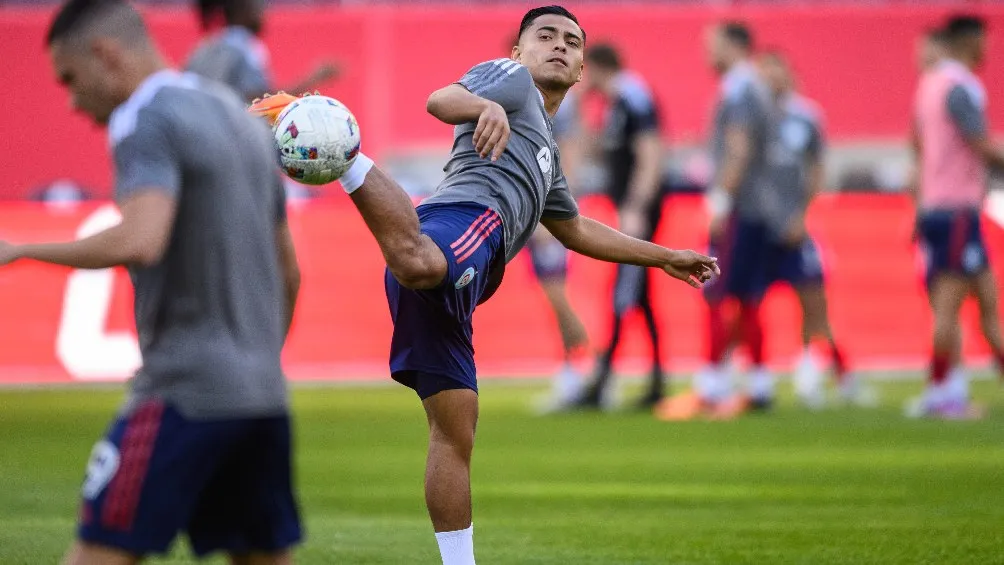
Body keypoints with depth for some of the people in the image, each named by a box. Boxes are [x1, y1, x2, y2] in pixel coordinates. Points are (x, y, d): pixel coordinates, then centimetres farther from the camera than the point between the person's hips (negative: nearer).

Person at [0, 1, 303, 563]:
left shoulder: (147, 121, -9)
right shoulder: (245, 120, 19)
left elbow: (139, 242, -26)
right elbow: (288, 274, 23)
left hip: (183, 392, -8)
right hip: (264, 395, 8)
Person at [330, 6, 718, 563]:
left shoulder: (545, 152, 43)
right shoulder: (511, 78, 18)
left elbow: (575, 230, 55)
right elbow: (441, 100, -2)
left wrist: (665, 257, 60)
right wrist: (486, 107, -24)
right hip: (467, 214, -8)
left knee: (455, 428, 7)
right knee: (421, 263, -47)